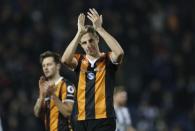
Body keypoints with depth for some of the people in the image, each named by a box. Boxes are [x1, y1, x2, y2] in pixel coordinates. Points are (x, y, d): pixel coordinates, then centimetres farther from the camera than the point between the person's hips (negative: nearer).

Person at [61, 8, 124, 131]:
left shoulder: (107, 60, 2)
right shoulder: (79, 60, 9)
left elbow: (119, 52, -21)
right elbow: (65, 59, -14)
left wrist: (99, 28, -19)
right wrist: (80, 32, -17)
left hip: (103, 120, -3)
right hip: (82, 120, 4)